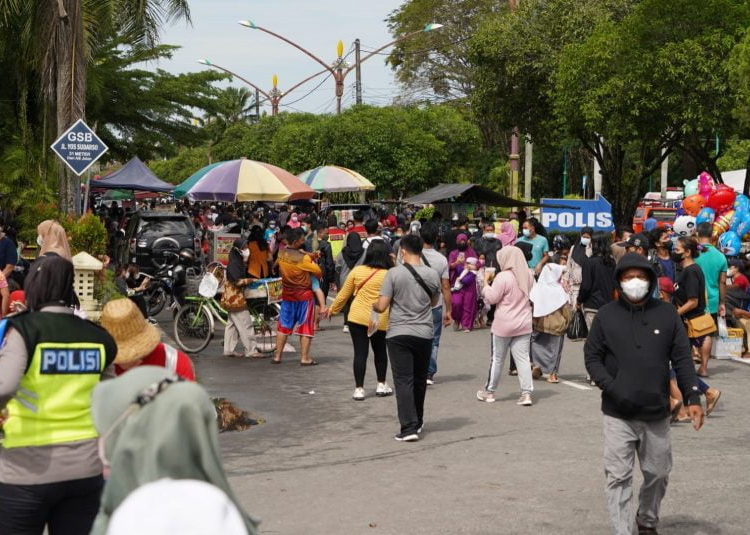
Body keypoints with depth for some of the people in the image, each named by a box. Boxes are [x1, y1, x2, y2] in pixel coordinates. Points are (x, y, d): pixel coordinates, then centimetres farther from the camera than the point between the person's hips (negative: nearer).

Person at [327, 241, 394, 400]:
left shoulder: (357, 271, -1)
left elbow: (344, 294, 7)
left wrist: (333, 309, 19)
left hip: (357, 317, 1)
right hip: (380, 320, -1)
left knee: (360, 353, 4)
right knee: (380, 351, 19)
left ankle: (359, 389, 2)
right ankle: (382, 385, 26)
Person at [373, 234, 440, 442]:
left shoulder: (394, 273, -11)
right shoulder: (432, 274, -1)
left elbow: (382, 306, -11)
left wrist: (373, 305, 11)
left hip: (398, 334, -3)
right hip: (424, 334, 3)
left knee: (403, 381, -2)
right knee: (420, 380, 17)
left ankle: (409, 427, -10)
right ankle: (417, 422, 29)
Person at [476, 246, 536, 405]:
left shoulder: (503, 277, -18)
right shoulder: (528, 275, 3)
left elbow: (491, 298, -14)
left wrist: (486, 282, -1)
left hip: (504, 325, -5)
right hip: (524, 324, 5)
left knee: (497, 359, 9)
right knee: (523, 358, 5)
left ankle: (489, 392, 22)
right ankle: (526, 393, -3)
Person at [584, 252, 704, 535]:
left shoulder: (667, 314, 1)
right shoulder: (606, 315, -2)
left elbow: (682, 359, 3)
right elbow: (592, 356, 2)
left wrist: (692, 398, -4)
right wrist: (610, 387, -13)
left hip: (657, 412, 2)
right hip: (618, 414, -2)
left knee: (658, 474, 16)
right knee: (619, 477, -3)